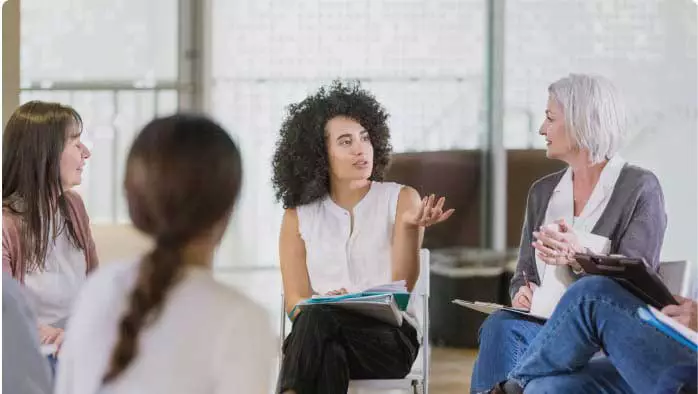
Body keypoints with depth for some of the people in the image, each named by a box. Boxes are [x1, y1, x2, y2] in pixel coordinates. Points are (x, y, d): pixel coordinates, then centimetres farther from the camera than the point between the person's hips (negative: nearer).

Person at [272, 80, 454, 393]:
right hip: (323, 336, 1)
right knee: (327, 355, -39)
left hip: (391, 335, -1)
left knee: (318, 320, -36)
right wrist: (321, 305, -16)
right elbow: (296, 300, 8)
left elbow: (402, 286, -4)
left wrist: (410, 226, -21)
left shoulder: (402, 199, 8)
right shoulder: (298, 216, 13)